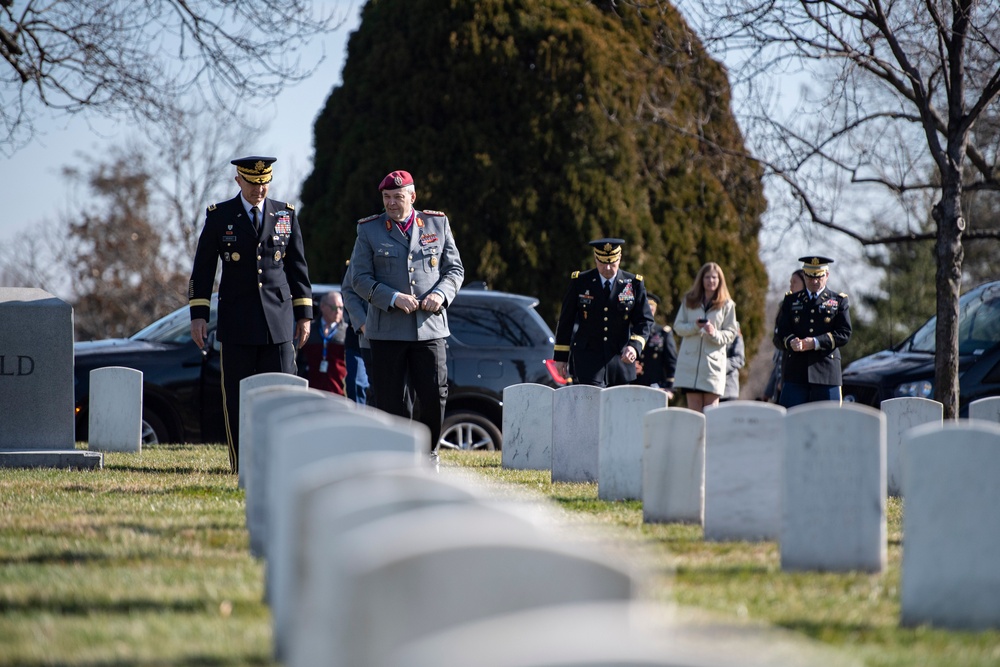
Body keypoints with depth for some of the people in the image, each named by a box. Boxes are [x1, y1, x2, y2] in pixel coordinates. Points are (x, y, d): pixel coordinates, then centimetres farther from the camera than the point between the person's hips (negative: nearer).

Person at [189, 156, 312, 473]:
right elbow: (203, 268, 4)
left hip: (279, 321, 1)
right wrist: (198, 314, -3)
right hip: (237, 325, -1)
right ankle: (242, 469, 5)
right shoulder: (219, 216, 3)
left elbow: (297, 266, 12)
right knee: (237, 400, 0)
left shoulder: (285, 214, 8)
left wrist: (304, 314, 8)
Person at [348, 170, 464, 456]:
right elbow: (360, 278, 0)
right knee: (393, 401, -1)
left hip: (430, 326, 1)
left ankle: (429, 453, 17)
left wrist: (441, 294, -9)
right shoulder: (369, 229, 5)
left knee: (435, 395, -4)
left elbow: (455, 269, 12)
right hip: (387, 331, -1)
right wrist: (393, 298, -14)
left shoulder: (438, 224, 9)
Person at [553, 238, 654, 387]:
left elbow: (645, 321, -1)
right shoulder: (580, 282, 1)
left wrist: (634, 346, -20)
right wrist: (561, 357, 5)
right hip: (588, 358, -2)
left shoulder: (633, 284, 2)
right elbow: (566, 320, 6)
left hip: (620, 358, 2)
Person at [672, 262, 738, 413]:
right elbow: (678, 326, 8)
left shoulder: (727, 305, 5)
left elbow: (731, 333, 3)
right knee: (694, 410, 1)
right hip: (690, 360, 2)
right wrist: (694, 327, -12)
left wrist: (715, 334, -18)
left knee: (711, 411, -6)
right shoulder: (689, 301, 11)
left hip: (713, 361, -2)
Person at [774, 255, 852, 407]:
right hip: (795, 372, 1)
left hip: (826, 373, -1)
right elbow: (780, 334, 7)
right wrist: (791, 342, -17)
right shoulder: (791, 301, 16)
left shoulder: (839, 302, 11)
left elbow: (844, 334, -1)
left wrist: (816, 342, -15)